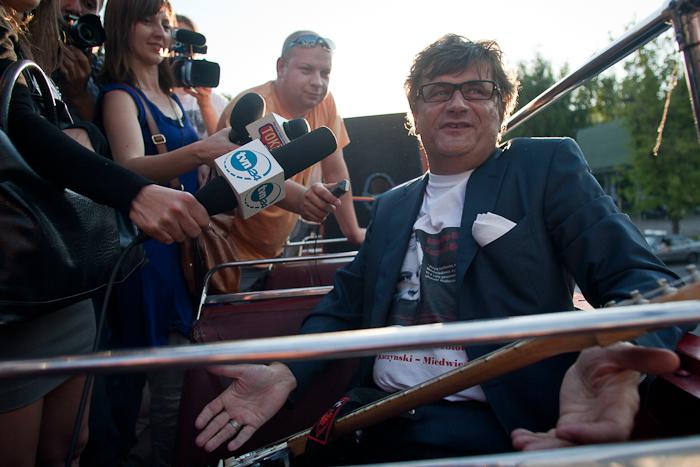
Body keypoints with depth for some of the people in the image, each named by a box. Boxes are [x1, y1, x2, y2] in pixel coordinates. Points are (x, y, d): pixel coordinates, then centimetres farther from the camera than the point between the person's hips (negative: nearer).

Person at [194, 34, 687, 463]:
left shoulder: (547, 166, 2)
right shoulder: (392, 205, 17)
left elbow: (640, 278, -8)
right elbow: (345, 304, 16)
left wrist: (613, 353, -30)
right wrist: (285, 372, -3)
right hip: (376, 425, 5)